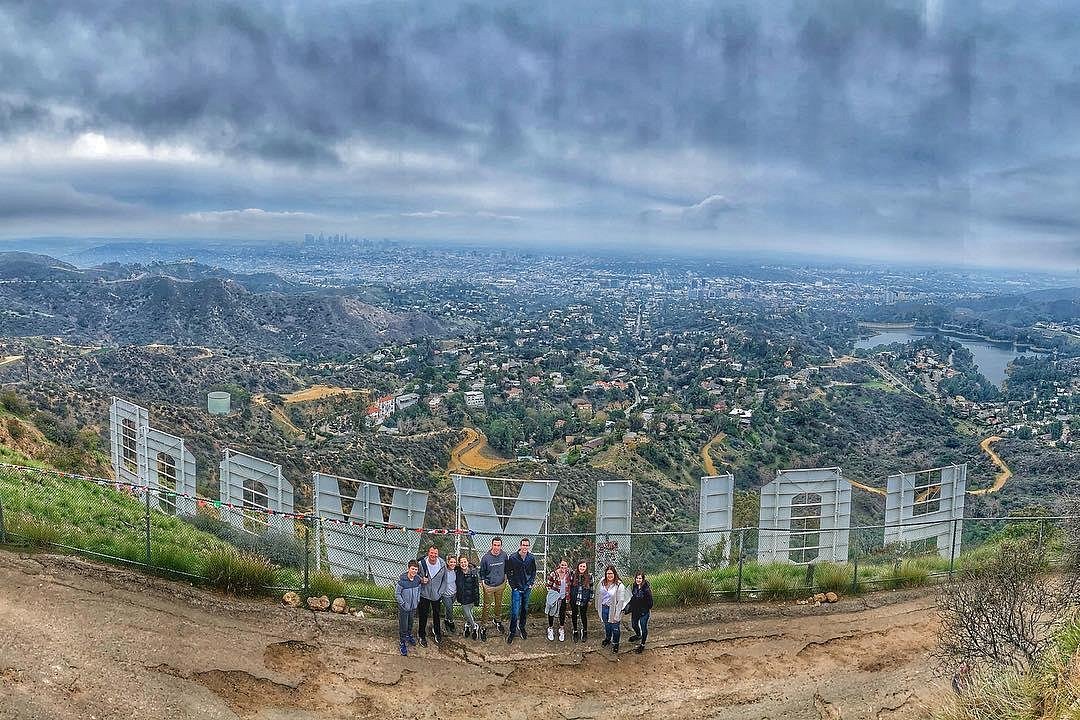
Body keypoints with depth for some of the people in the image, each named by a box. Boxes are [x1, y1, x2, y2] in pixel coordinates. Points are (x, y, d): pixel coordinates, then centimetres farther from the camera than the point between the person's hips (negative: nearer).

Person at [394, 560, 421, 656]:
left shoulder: (417, 580, -10)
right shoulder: (402, 581, -25)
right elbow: (397, 594, -17)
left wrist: (417, 601, 3)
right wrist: (403, 604, -16)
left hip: (413, 607, 5)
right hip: (404, 608, -5)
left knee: (410, 623, 25)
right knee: (403, 626, 5)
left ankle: (409, 635, 49)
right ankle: (403, 643, 22)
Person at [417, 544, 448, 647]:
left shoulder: (442, 565, -13)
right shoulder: (421, 564, -18)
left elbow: (444, 580, 1)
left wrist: (440, 592, -3)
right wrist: (421, 580, -22)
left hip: (437, 596, 1)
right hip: (424, 595, -1)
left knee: (436, 616, 19)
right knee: (423, 616, 10)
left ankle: (437, 634, 39)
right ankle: (422, 636, 29)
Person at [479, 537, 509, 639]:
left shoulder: (504, 555, -12)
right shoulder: (486, 557, -21)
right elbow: (482, 572, -6)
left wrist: (505, 579, 8)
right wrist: (484, 582, -4)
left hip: (500, 585, 4)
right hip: (489, 586, -4)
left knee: (499, 604, 22)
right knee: (487, 607, 4)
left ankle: (497, 620, 46)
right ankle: (483, 627, 18)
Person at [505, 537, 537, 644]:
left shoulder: (531, 558, -3)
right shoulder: (513, 558, -11)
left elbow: (534, 572, 11)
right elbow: (508, 572, -3)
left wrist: (531, 583, 1)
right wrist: (513, 586, -6)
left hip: (527, 588, 3)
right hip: (516, 588, -3)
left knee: (525, 609, 15)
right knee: (515, 611, -6)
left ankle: (521, 627, 32)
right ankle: (512, 632, 6)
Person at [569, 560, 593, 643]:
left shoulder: (589, 576, -5)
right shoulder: (573, 575, -2)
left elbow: (591, 588, 1)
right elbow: (570, 586, 5)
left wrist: (590, 599, 0)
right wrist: (569, 597, 3)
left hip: (584, 600, -2)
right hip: (574, 599, 2)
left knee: (583, 615, 6)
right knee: (574, 615, 9)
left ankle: (585, 633, 24)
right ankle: (575, 632, 25)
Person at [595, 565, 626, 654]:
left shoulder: (619, 585, -19)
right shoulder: (602, 582, -1)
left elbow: (620, 601, -17)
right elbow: (598, 595, 10)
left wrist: (617, 614, -17)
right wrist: (598, 607, 10)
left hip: (613, 609, -5)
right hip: (604, 608, 5)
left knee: (615, 628, 8)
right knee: (606, 625, 24)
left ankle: (615, 644, 29)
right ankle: (607, 639, 47)